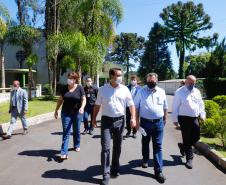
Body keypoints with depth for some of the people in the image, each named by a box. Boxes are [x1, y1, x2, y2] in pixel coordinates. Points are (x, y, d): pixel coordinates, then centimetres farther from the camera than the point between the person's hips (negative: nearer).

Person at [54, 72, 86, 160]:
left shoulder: (80, 88, -6)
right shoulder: (64, 88, 2)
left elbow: (84, 99, -8)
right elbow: (60, 100, 9)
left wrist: (82, 107, -25)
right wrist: (56, 110, 8)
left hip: (77, 113, -1)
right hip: (66, 113, 1)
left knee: (76, 130, 15)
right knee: (66, 132, -2)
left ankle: (77, 145, 38)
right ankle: (64, 152, -2)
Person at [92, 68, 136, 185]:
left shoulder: (124, 89, 0)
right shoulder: (103, 89, -1)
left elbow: (131, 105, 1)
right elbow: (97, 105, 7)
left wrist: (133, 118, -11)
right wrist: (94, 118, 8)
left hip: (119, 120, 2)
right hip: (106, 120, -1)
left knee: (117, 147, 14)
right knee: (105, 148, -3)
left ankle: (115, 169, 34)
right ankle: (106, 175, 7)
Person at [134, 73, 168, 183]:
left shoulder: (162, 92, 4)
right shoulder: (141, 92, -2)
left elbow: (165, 107, 13)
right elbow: (136, 107, -1)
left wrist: (165, 119, 14)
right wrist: (136, 121, -4)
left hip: (158, 122, 1)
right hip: (145, 122, 0)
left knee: (158, 146, 2)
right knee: (145, 143, 18)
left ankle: (158, 171, 9)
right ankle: (145, 160, 43)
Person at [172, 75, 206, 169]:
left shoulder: (197, 91, 12)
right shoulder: (179, 92, -7)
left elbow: (201, 104, 18)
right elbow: (175, 107, -7)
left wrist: (202, 115, 10)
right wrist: (175, 119, -8)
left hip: (194, 118, 6)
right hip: (184, 118, -6)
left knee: (196, 137, 10)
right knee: (187, 139, 1)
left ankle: (183, 146, 37)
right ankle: (189, 159, 15)